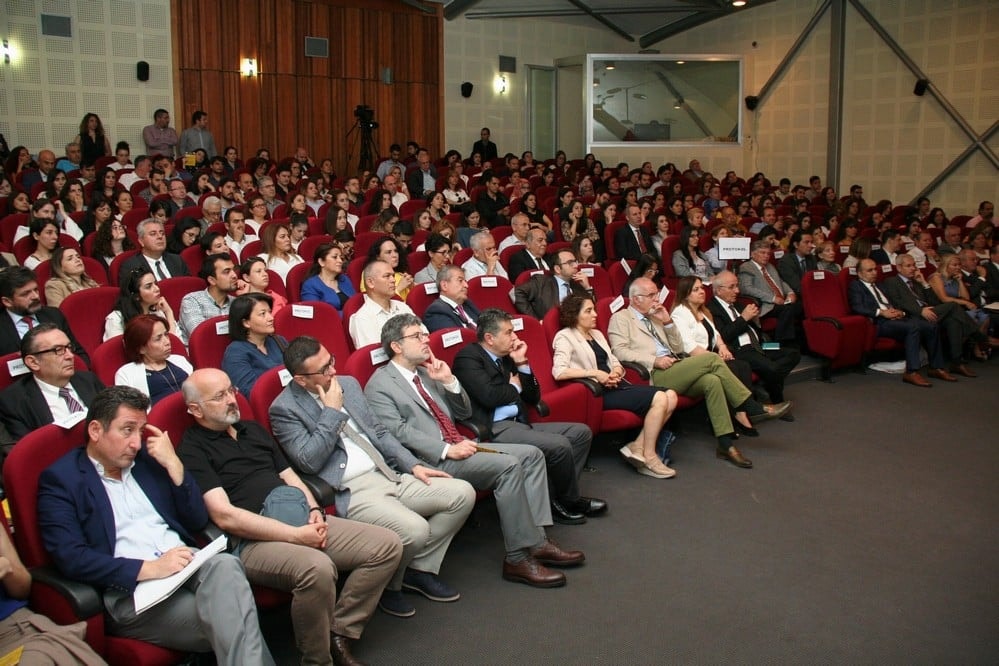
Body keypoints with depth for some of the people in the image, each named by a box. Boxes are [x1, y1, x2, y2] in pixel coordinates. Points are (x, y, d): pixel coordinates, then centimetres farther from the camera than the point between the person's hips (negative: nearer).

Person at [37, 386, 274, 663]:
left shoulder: (147, 459, 17)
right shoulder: (60, 479, 3)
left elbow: (198, 521, 15)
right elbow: (71, 558, -10)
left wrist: (173, 464, 3)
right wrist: (150, 568, -18)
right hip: (130, 591, -5)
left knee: (224, 565, -32)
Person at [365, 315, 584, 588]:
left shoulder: (426, 373, 19)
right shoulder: (379, 386, -5)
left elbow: (464, 412, 20)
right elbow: (399, 432, -17)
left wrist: (449, 381, 3)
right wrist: (447, 450, -25)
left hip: (456, 446, 9)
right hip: (429, 460, -9)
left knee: (531, 454, -3)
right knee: (507, 466, -25)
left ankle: (536, 539, -5)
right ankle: (518, 558, -19)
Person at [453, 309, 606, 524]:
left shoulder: (506, 358, 18)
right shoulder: (468, 357, -7)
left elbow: (533, 398, 19)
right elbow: (489, 396, -22)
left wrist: (522, 364, 6)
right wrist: (515, 387, -2)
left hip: (519, 424, 10)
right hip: (494, 429, -10)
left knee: (581, 432, 3)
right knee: (560, 446, -24)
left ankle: (557, 497, 2)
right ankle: (571, 501, 4)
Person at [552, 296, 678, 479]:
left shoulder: (597, 334, 22)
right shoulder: (565, 337, -4)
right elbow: (559, 372, -19)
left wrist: (615, 373, -5)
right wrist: (595, 373, -20)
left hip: (616, 385, 8)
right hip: (599, 392, -8)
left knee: (670, 395, -11)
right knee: (659, 399, -22)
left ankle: (638, 447, -9)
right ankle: (649, 457, -10)